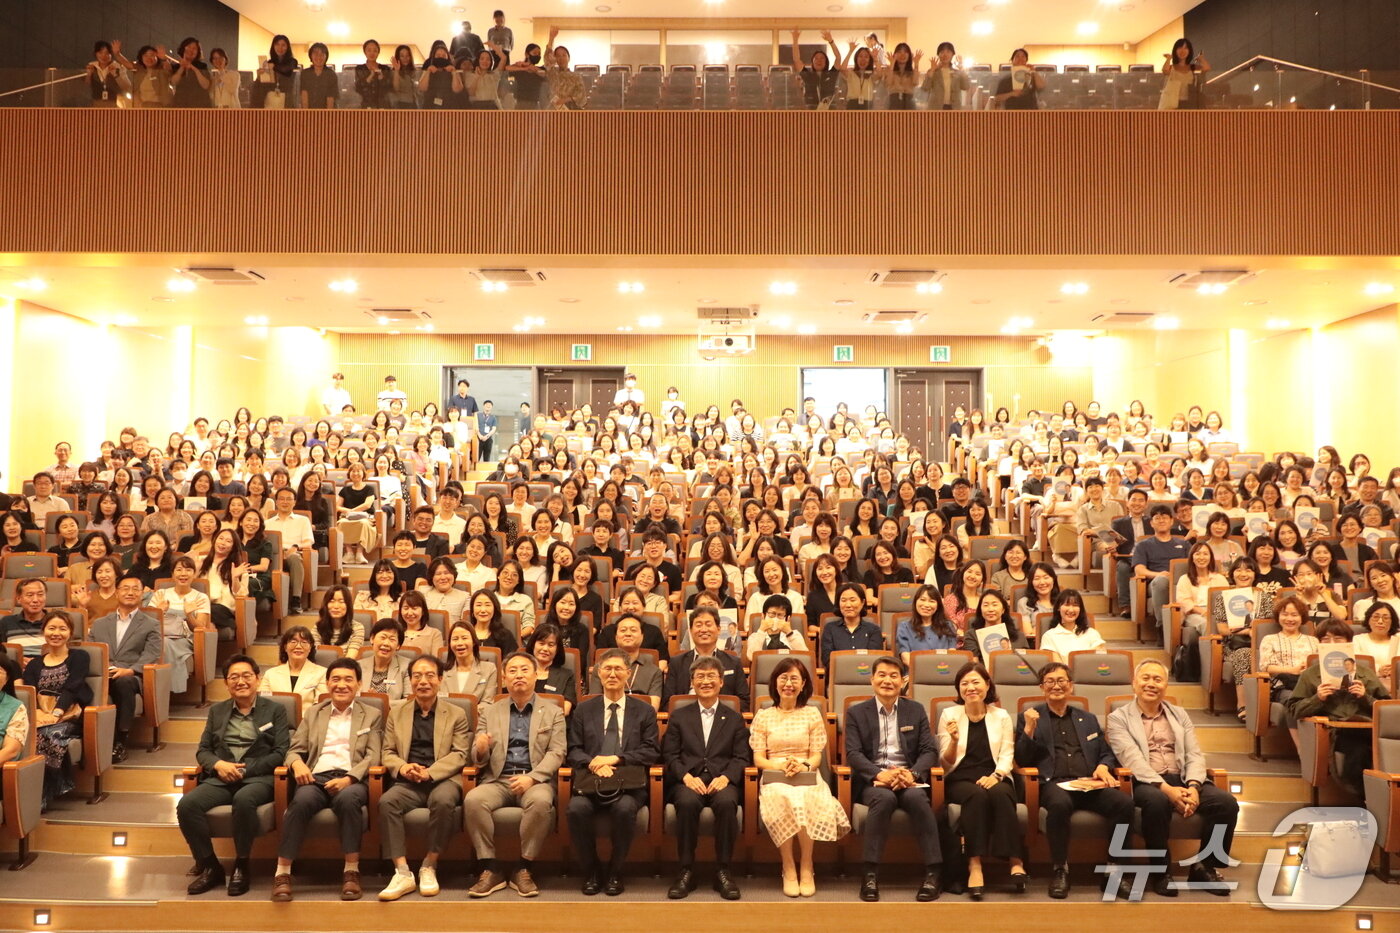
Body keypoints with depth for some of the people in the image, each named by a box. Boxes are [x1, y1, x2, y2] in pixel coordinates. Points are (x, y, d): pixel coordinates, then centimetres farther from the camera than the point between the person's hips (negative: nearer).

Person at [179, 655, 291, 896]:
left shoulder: (275, 710, 11)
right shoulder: (216, 711, 22)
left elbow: (281, 753, 2)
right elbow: (202, 750, 18)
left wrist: (245, 769, -9)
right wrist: (218, 764, -6)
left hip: (258, 778, -4)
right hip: (221, 777, 4)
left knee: (243, 800, -38)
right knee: (187, 804, -27)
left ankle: (241, 866, -18)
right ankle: (209, 867, -10)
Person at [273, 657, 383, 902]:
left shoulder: (372, 714, 17)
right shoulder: (312, 714, 24)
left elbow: (373, 756, 6)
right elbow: (294, 750, 18)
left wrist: (349, 778, -13)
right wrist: (297, 763, -8)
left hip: (352, 779, -1)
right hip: (316, 777, 2)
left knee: (347, 798, -38)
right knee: (301, 800, -34)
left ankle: (351, 871, -28)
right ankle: (282, 873, -28)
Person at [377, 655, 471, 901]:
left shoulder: (456, 714, 11)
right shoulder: (396, 713, 19)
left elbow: (459, 754, 1)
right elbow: (388, 752, 14)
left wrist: (429, 772, -15)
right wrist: (402, 767, -10)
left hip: (443, 780, -2)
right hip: (408, 782, 2)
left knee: (443, 800, -37)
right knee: (387, 802, -31)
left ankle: (429, 867, -18)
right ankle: (402, 873, -27)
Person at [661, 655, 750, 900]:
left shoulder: (734, 719, 20)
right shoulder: (679, 717, 19)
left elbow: (742, 757, 9)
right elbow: (670, 755, 8)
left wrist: (726, 777, -12)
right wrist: (686, 776, -12)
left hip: (722, 780, 0)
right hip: (687, 780, 0)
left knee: (726, 802, -35)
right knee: (687, 802, -36)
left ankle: (723, 871, -22)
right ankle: (686, 871, -23)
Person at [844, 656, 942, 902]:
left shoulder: (916, 710, 14)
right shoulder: (856, 713, 10)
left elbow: (930, 750, 5)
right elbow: (853, 753, -2)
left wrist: (912, 773, -16)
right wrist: (880, 773, -21)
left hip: (908, 778, 1)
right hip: (872, 780, -1)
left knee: (917, 798, -33)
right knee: (884, 797, -35)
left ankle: (933, 873, -27)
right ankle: (871, 873, -30)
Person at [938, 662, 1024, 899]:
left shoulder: (1001, 716, 11)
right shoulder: (949, 715, 7)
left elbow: (1007, 755, 4)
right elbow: (946, 763, 5)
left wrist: (995, 775, -17)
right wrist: (954, 740, -16)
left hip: (995, 778, 1)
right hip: (961, 779, -1)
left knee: (1000, 795, -34)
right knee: (977, 795, -35)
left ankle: (1015, 862, -33)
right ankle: (974, 865, -37)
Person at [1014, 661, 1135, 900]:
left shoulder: (1088, 719, 26)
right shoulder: (1028, 717, 15)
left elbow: (1107, 754, 25)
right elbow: (1022, 760, 8)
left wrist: (1103, 766, 2)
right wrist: (1029, 728, -7)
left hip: (1090, 784, 3)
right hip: (1054, 783, -3)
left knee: (1125, 803, -28)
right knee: (1060, 804, -40)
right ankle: (1060, 869, -20)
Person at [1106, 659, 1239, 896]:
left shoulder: (1179, 715, 21)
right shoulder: (1118, 718, 5)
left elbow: (1194, 755, 9)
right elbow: (1133, 759, -10)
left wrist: (1193, 786, -12)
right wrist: (1166, 788, -24)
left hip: (1182, 779, 5)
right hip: (1146, 783, -5)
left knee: (1226, 802, -22)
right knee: (1157, 801, -39)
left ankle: (1205, 867, -3)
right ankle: (1161, 871, -17)